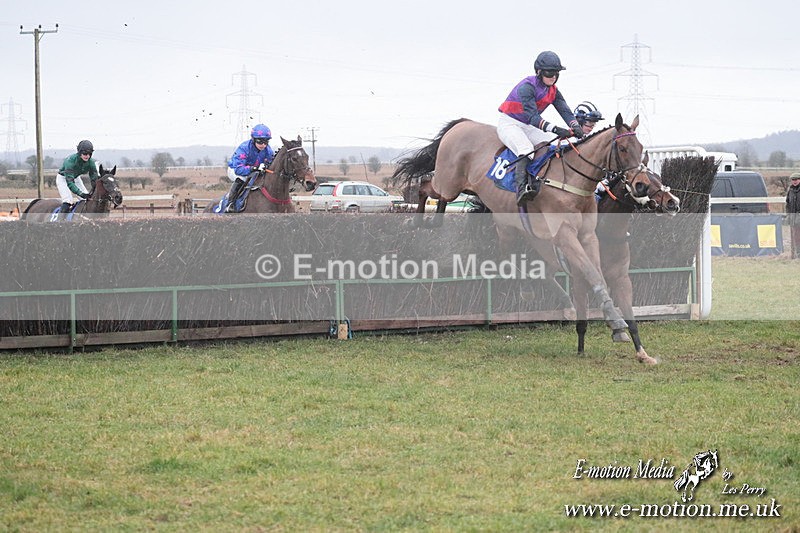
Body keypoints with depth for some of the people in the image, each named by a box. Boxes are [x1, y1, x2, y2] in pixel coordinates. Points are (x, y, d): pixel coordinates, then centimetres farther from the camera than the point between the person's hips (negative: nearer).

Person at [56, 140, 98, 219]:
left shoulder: (90, 162, -20)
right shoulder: (71, 160, -37)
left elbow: (94, 179, -13)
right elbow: (69, 182, -40)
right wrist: (81, 193, -49)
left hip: (76, 178, 6)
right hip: (63, 178, -6)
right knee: (67, 202, -24)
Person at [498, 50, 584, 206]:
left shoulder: (553, 91, 3)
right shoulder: (527, 87, -23)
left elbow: (565, 110, -9)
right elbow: (533, 117, -32)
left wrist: (575, 126, -30)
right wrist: (554, 129, -44)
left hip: (527, 127, 9)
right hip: (509, 123, -9)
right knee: (526, 149, -34)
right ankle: (521, 189, -49)